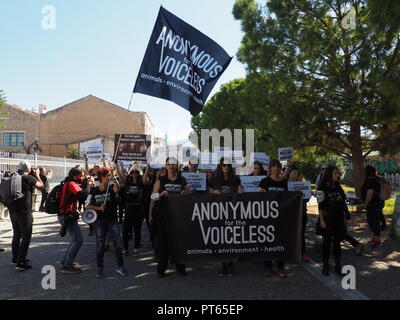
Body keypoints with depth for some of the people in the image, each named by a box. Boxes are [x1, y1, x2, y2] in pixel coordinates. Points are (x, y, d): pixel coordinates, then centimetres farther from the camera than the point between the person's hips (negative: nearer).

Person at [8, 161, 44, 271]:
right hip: (24, 211, -7)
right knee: (26, 237, 0)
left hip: (12, 211, 8)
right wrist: (37, 175, 10)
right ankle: (20, 263, 0)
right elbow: (41, 187, -2)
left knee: (16, 235, 21)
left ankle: (15, 258, 32)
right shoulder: (29, 178, -13)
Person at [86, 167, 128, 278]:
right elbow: (88, 205, 4)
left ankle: (120, 267, 13)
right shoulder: (94, 191, 1)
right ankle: (100, 268, 21)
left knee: (118, 244, -2)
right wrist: (99, 208, -12)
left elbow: (118, 188, -26)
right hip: (99, 221, 0)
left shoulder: (112, 188, -2)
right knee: (100, 246, 7)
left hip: (113, 220, 0)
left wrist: (114, 178, -43)